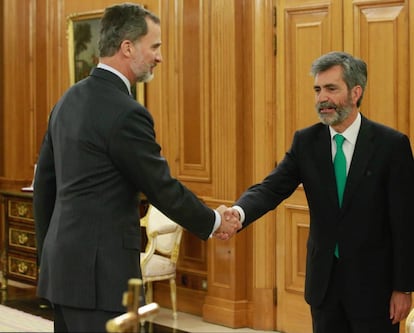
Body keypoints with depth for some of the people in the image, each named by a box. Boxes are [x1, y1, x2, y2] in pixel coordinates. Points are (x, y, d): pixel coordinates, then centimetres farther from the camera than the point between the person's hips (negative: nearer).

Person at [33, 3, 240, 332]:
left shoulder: (69, 100, 10)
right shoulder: (125, 113, -16)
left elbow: (44, 184, 15)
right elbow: (164, 189, -10)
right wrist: (214, 221, 6)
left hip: (63, 266, 9)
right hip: (99, 274, -9)